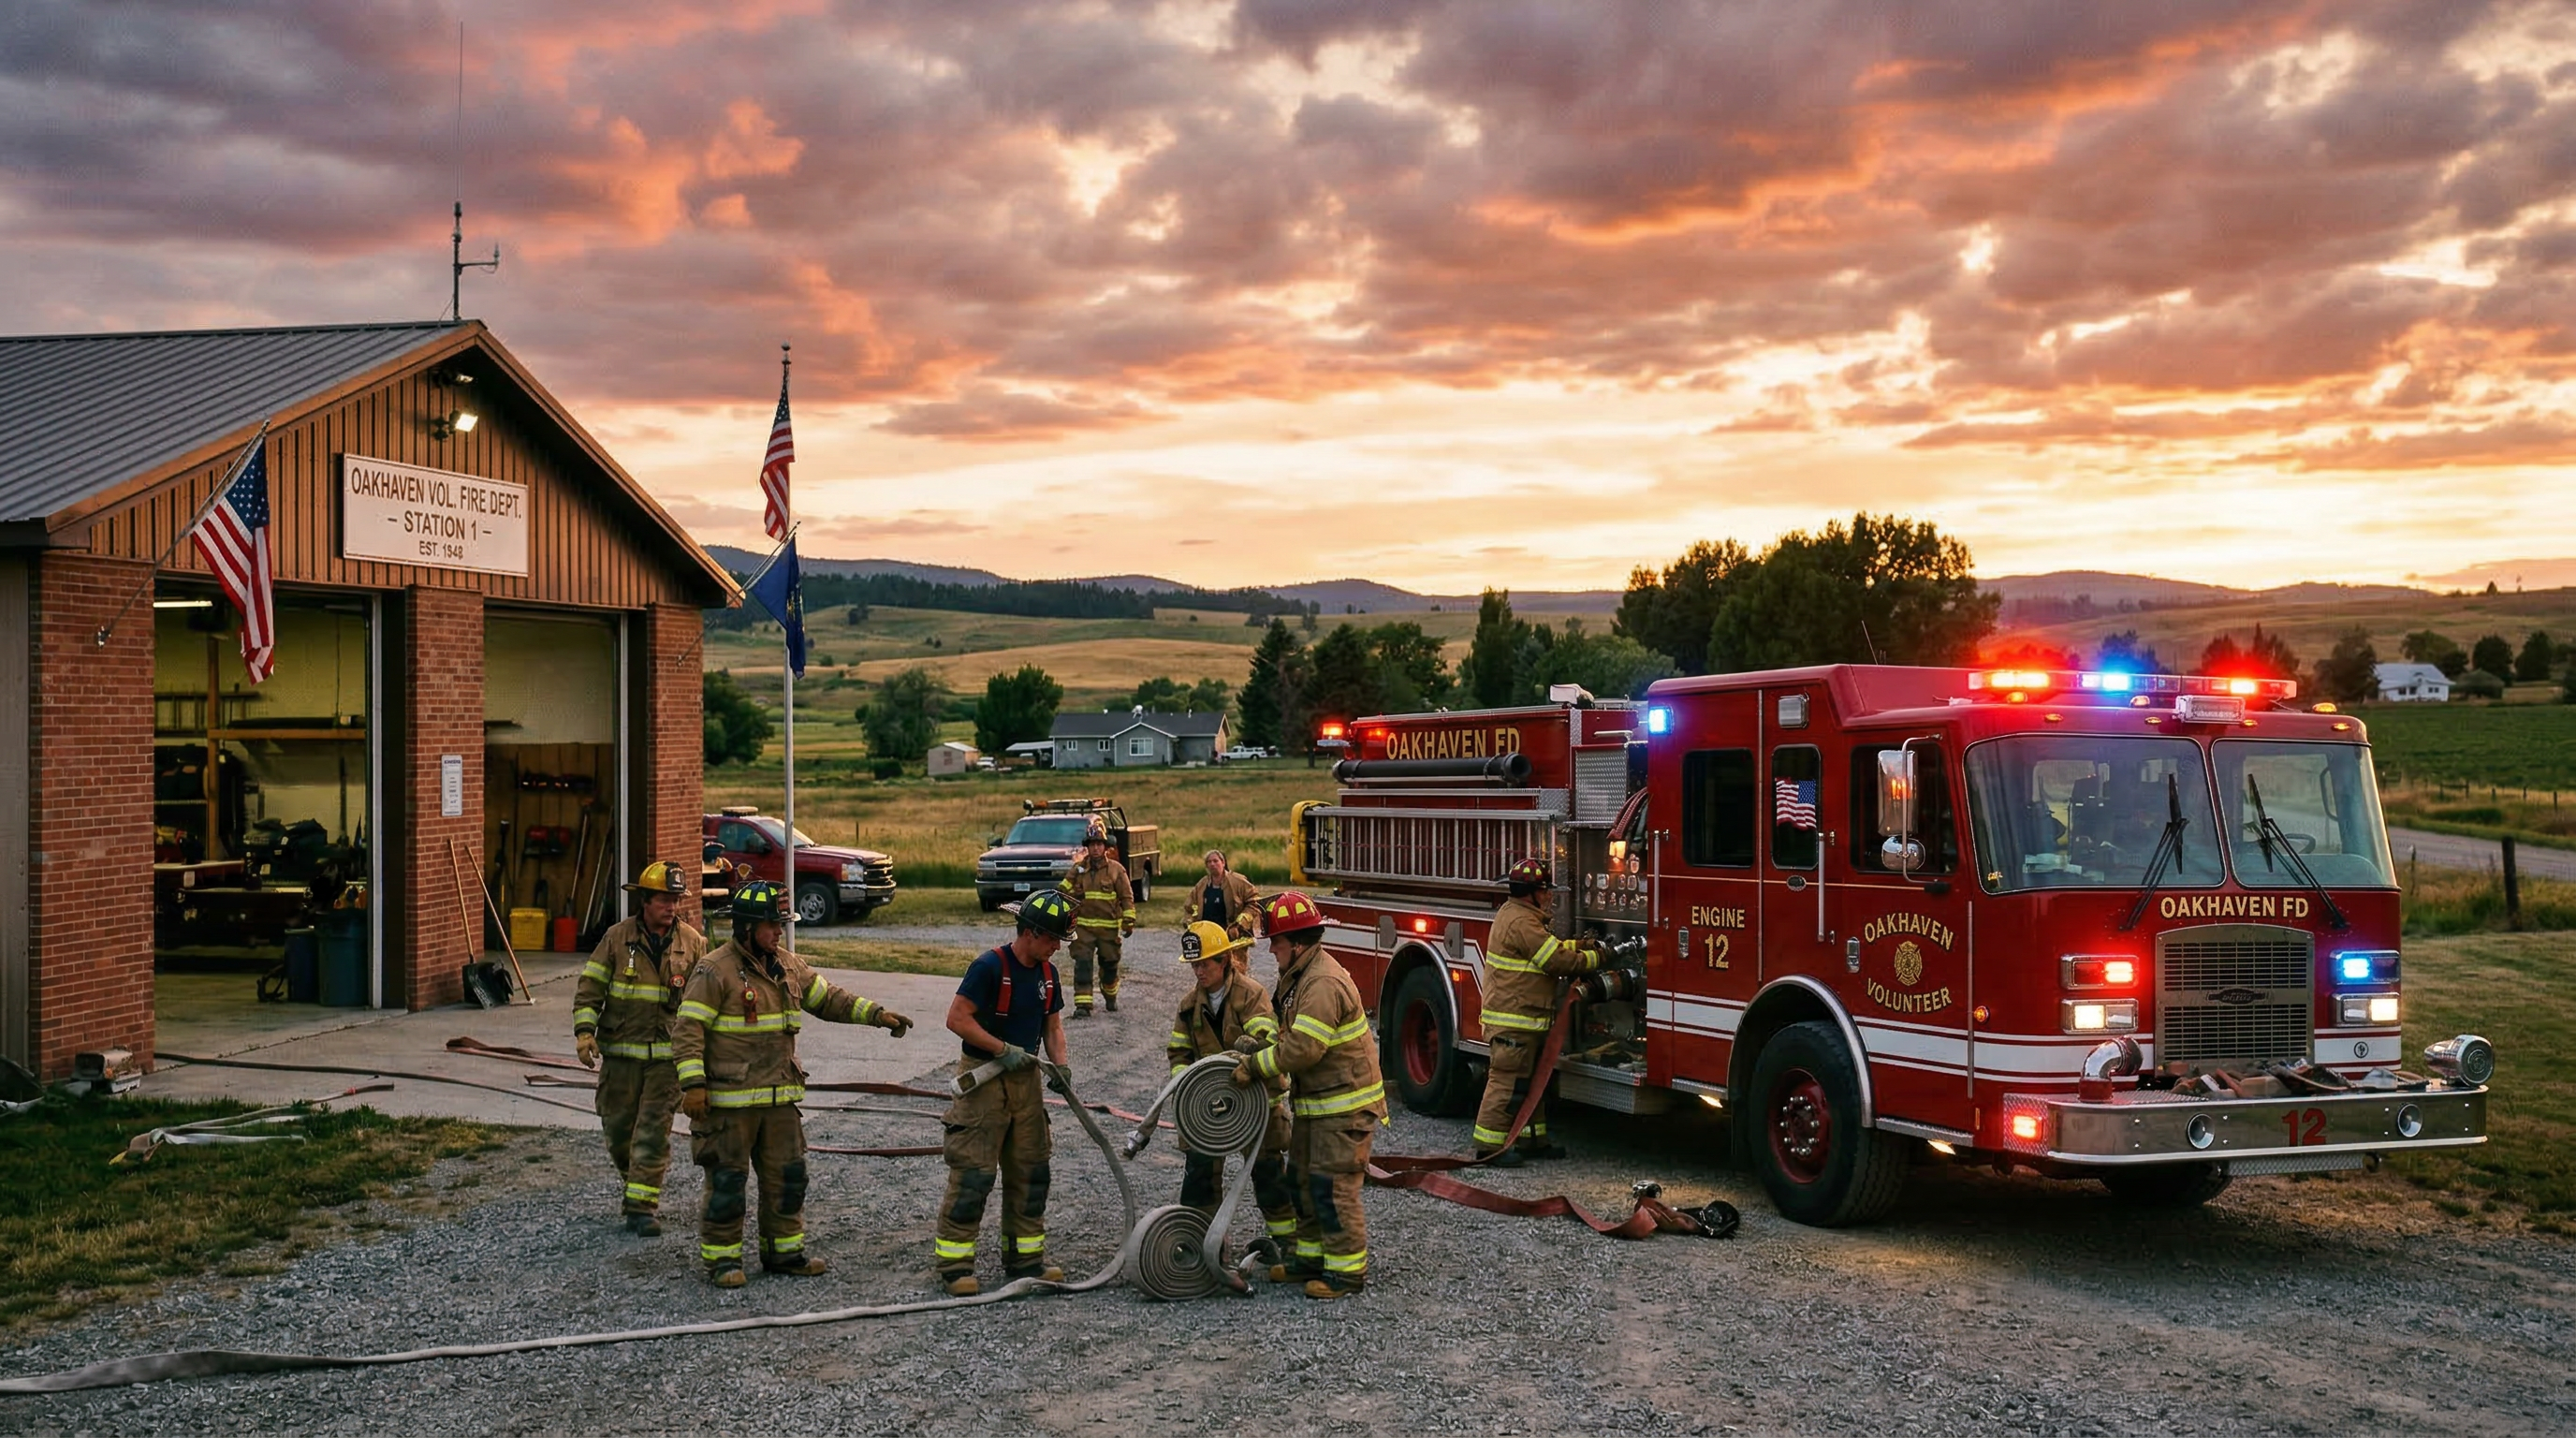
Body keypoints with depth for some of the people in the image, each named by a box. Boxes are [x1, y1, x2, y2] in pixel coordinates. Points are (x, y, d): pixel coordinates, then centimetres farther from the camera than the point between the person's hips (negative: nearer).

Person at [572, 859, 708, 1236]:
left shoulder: (693, 943, 2)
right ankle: (634, 1185, 33)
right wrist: (584, 1031, -10)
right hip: (620, 1052, 1)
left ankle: (642, 1206, -2)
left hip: (667, 1055, -1)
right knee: (618, 1127, 9)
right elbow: (590, 988, 1)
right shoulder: (617, 938, -1)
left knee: (654, 1131, -5)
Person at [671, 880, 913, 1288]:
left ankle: (784, 1250, 24)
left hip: (779, 1097, 7)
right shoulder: (715, 971, -11)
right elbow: (688, 1029, -13)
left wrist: (877, 1014, 8)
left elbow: (829, 999, 19)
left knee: (787, 1175, 12)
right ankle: (722, 1258, 11)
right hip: (729, 1098, -7)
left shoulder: (788, 967, 11)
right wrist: (693, 1083, -20)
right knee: (727, 1179, 0)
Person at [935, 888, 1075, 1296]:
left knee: (1031, 1169, 11)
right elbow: (957, 1019, -19)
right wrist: (1003, 1050, -20)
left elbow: (1052, 1024, 17)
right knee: (974, 1172, -8)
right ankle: (953, 1264, -2)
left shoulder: (1046, 972, 8)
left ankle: (1025, 1257, 22)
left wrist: (1060, 1064, 0)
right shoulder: (990, 966, -16)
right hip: (983, 1077, -8)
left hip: (1025, 1079, 8)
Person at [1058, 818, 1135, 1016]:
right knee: (1082, 964, -10)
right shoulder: (1078, 869, 5)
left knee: (1109, 965, 12)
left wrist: (1129, 920, -4)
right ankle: (1082, 1005, -12)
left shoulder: (1116, 869, 0)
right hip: (1083, 926, 1)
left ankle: (1110, 997, 36)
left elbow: (1127, 897, 2)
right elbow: (1063, 891, 9)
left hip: (1109, 927, -1)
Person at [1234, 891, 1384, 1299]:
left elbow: (1303, 1048, -28)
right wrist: (1256, 1051, 1)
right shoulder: (1298, 977, 11)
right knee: (1303, 1180, 17)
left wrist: (1255, 1067, -18)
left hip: (1345, 1105, -11)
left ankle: (1349, 1269, 0)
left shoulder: (1324, 985, -24)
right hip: (1315, 1101, 11)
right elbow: (1293, 1038, 17)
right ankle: (1313, 1257, 28)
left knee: (1332, 1186, -8)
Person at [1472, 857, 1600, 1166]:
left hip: (1526, 1019, 11)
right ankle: (1489, 1145, -4)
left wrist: (1578, 945, 14)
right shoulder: (1522, 922, -20)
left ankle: (1534, 1138, 25)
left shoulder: (1514, 913, 15)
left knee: (1532, 1080, 17)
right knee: (1507, 1080, -8)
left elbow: (1549, 947, 27)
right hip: (1514, 1019, -11)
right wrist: (1595, 958, -6)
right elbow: (1557, 960, -19)